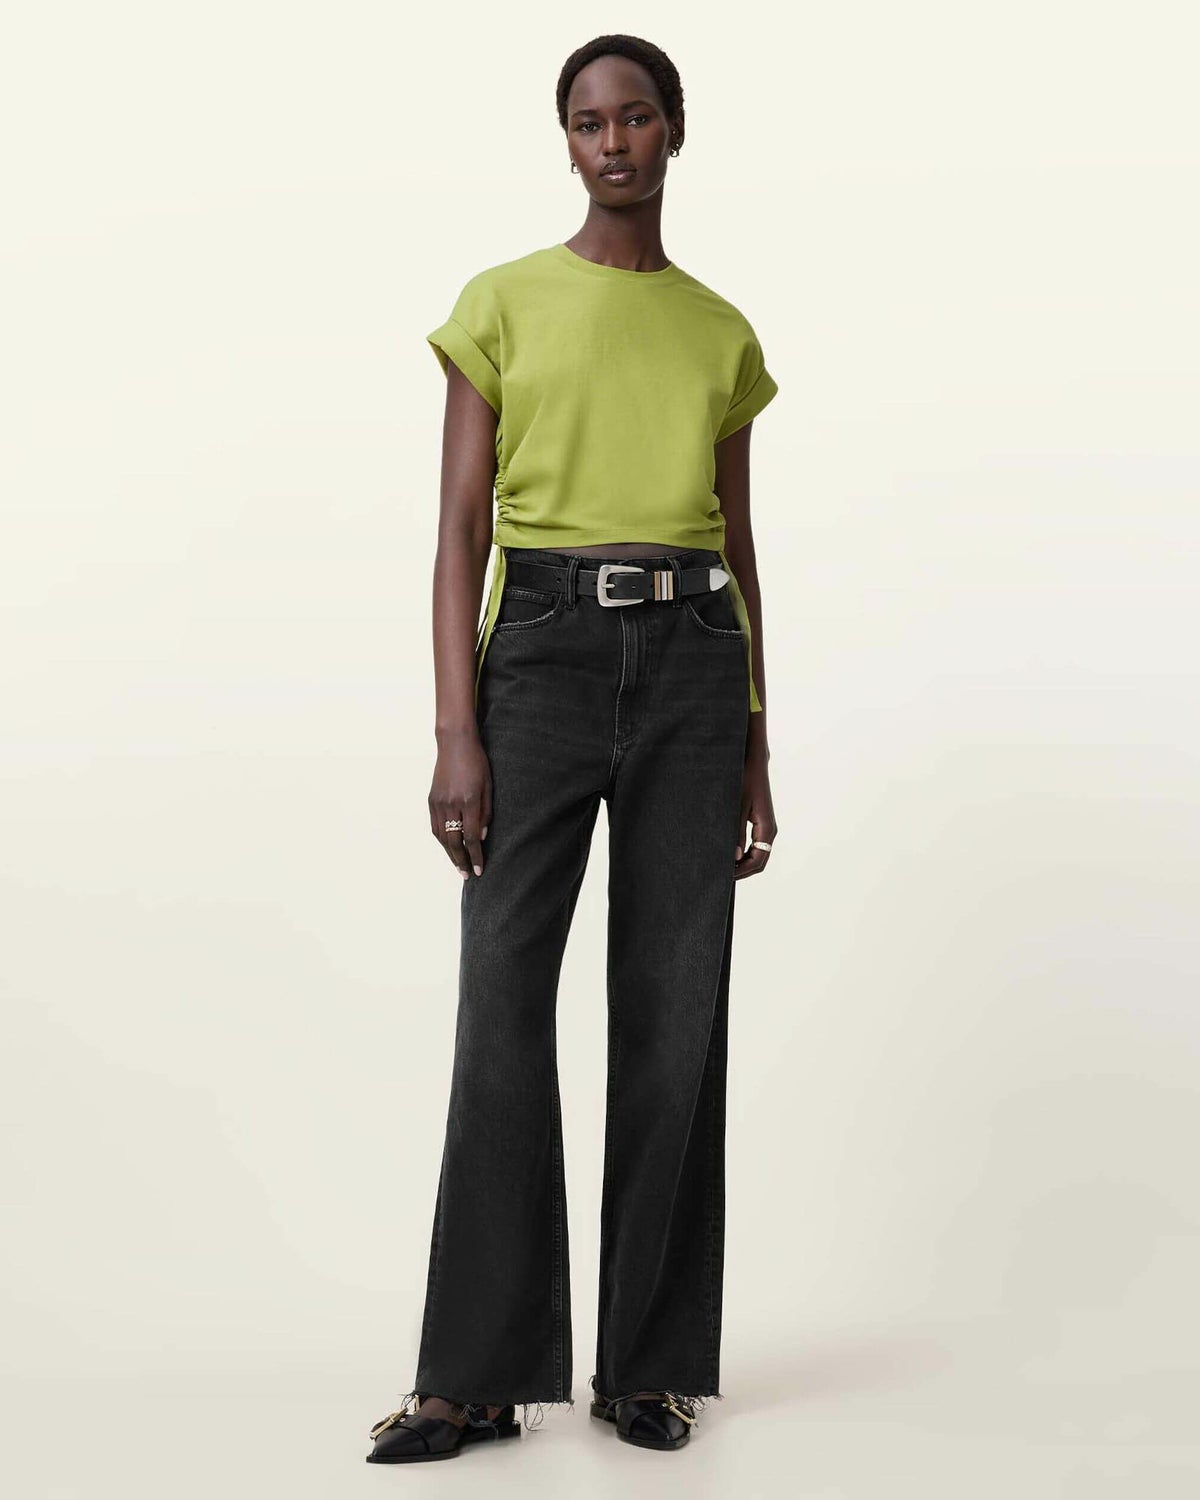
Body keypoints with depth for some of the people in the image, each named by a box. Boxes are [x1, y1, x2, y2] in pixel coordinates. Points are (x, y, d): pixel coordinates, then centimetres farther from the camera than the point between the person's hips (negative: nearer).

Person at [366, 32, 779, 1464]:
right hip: (544, 647, -2)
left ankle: (650, 1362, 12)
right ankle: (478, 1372, 2)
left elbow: (739, 545, 15)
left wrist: (755, 752, 10)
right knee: (503, 1006, -7)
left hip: (691, 660, 2)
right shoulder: (504, 302, 6)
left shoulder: (722, 333, 14)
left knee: (675, 1014, 2)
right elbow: (461, 525, 0)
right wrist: (455, 730, -10)